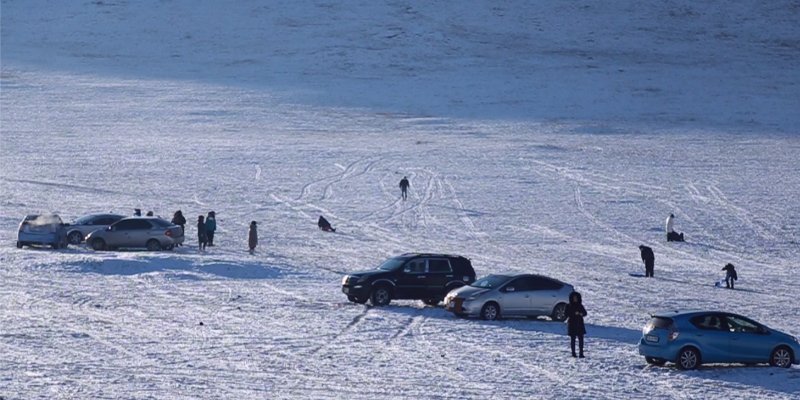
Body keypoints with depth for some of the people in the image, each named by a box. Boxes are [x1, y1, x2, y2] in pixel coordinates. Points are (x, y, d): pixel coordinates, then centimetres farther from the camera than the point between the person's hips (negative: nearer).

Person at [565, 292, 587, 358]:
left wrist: (581, 314, -19)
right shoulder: (569, 306, 1)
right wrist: (574, 313, -20)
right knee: (573, 339, 1)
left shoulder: (580, 306, 9)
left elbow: (585, 313, 4)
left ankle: (581, 353, -3)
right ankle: (573, 353, 7)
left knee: (581, 338, -4)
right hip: (572, 324, -2)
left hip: (579, 324, 2)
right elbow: (567, 314, -8)